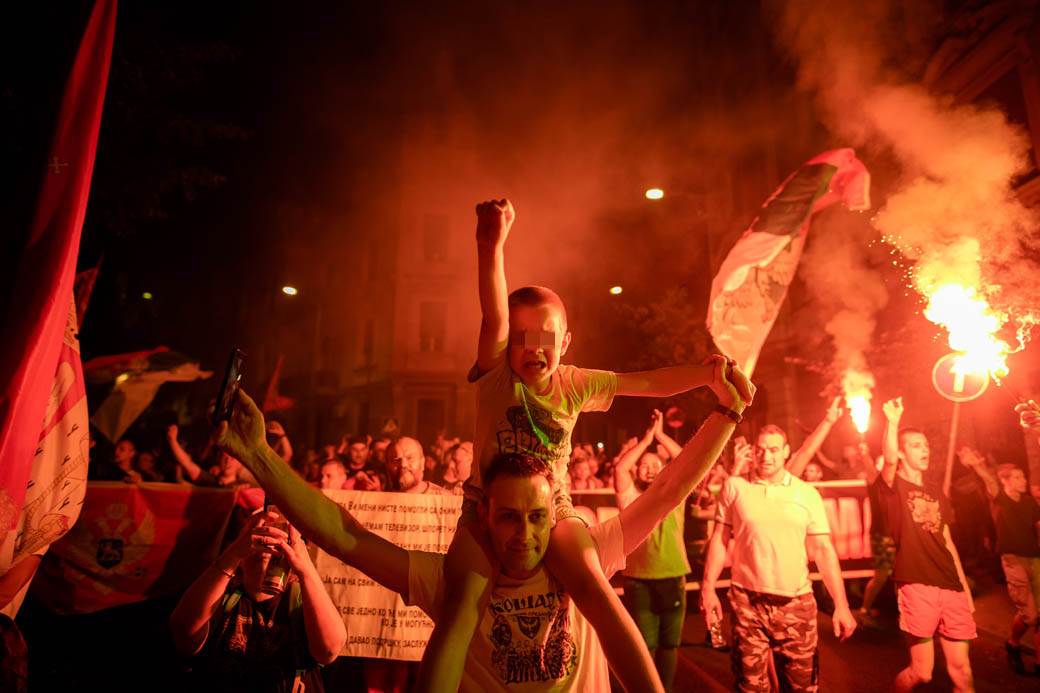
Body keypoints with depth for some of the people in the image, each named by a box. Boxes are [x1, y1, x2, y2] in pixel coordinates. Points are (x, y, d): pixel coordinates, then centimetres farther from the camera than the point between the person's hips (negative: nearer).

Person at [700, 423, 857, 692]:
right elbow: (720, 539, 2)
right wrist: (708, 588, -2)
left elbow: (823, 549, 1)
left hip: (797, 603, 1)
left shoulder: (808, 493, 1)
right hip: (747, 601, -1)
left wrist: (841, 604, -3)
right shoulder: (734, 487, -2)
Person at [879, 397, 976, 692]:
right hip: (917, 586, -6)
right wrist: (893, 421, -35)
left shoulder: (936, 490, 16)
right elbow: (889, 460, -26)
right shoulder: (893, 486, -1)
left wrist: (965, 586, 16)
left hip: (950, 586, 6)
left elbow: (946, 541, 19)